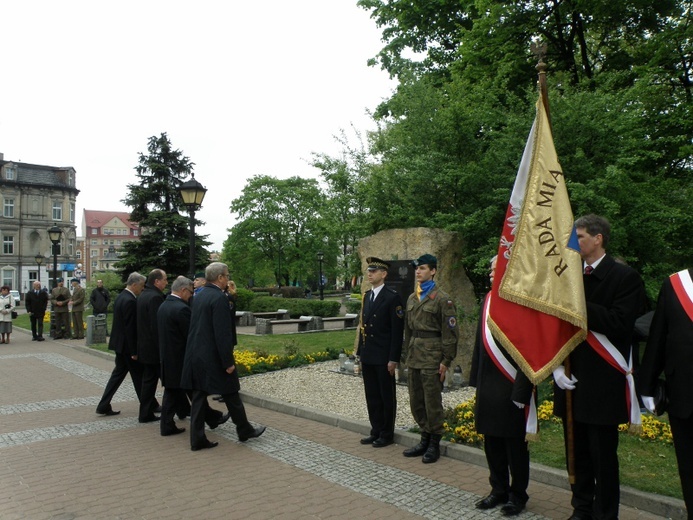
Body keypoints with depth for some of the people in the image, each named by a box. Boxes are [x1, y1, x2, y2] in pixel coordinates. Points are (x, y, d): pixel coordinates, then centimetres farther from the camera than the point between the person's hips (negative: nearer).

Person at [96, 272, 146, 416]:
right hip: (127, 345, -9)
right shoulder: (130, 301, -21)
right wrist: (134, 351, -19)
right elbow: (130, 328, -23)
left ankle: (104, 406, 15)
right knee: (138, 376, 3)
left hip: (119, 343, 9)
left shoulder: (121, 297, 10)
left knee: (118, 373, 15)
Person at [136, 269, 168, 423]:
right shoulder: (155, 297, -19)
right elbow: (157, 326, -23)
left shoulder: (143, 295, 12)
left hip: (144, 345, 9)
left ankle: (146, 413, 19)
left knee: (148, 379, 13)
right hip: (154, 347, -9)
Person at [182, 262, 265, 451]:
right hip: (213, 357, -8)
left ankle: (197, 439, 16)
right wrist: (228, 362, -16)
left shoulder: (199, 296, 9)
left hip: (195, 355, 8)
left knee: (199, 397, 11)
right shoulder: (219, 298, -18)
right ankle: (244, 430, 24)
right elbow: (223, 334, -21)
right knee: (231, 394, 8)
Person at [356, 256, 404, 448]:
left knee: (387, 396, 6)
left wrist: (393, 359, -15)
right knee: (372, 396, 14)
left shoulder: (392, 297, -11)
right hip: (367, 356, 7)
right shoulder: (366, 295, 12)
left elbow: (397, 331, -13)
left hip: (383, 357, -7)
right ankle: (376, 431, 26)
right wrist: (360, 352, 13)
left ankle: (387, 434, 18)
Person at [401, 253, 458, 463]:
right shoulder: (412, 298, 13)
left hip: (432, 357, -7)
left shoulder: (442, 299, -8)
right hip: (414, 357, 7)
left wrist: (446, 361, -12)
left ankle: (435, 444, 16)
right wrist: (406, 356, 14)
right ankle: (425, 439, 27)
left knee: (432, 402, 1)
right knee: (416, 402, 13)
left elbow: (450, 332, -10)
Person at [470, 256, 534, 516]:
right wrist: (476, 379, 14)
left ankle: (518, 495, 27)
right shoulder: (488, 299, 7)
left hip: (511, 387, -7)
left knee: (515, 444, 9)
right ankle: (499, 490, 33)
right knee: (492, 442, 17)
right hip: (488, 386, 7)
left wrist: (521, 391, -17)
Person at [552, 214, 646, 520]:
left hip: (603, 383, -5)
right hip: (571, 381, 6)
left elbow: (618, 323, -20)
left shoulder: (624, 277, -5)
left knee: (603, 456, 4)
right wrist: (556, 366, -2)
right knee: (576, 454, 15)